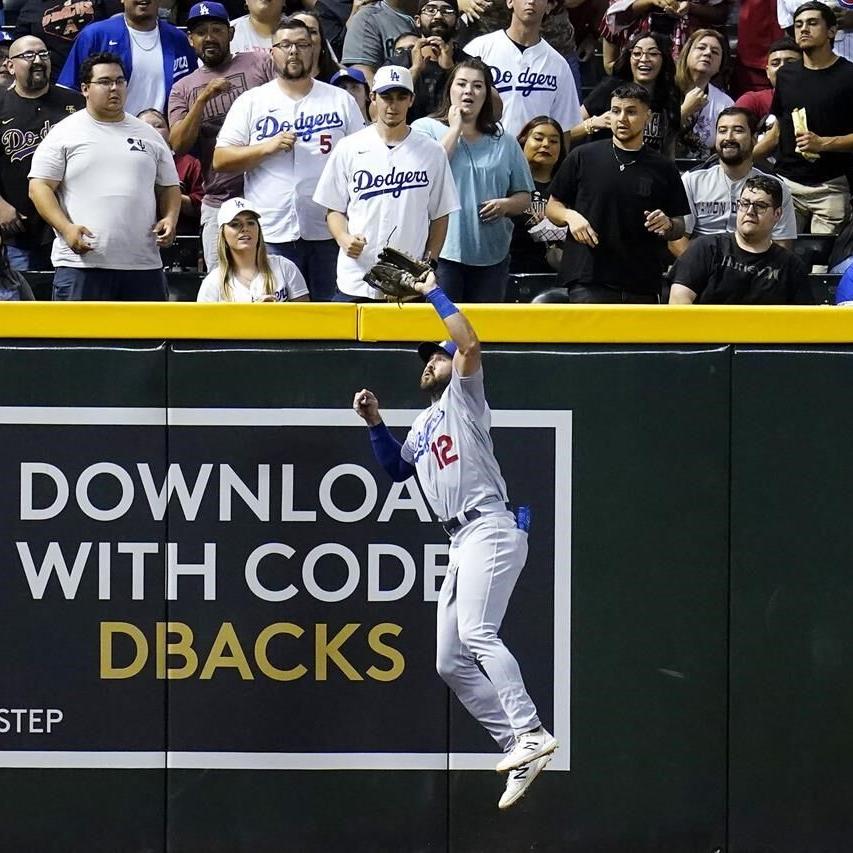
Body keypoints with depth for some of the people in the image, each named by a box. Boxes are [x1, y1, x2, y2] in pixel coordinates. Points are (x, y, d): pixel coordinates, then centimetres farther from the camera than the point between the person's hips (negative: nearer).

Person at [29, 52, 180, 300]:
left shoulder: (148, 135, 17)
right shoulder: (64, 134, 3)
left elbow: (169, 187, 22)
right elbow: (40, 187, -2)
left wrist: (170, 218, 1)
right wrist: (66, 228, -16)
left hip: (143, 262, 4)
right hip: (81, 262, -4)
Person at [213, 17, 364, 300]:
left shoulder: (341, 100, 8)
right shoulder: (251, 102, 5)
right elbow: (220, 160, 1)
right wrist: (268, 147, -13)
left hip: (329, 232, 1)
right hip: (272, 235, -1)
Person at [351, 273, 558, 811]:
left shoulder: (463, 396, 5)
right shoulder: (424, 424, 28)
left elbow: (471, 344, -12)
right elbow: (397, 468, 35)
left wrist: (434, 294, -2)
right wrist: (375, 423, 21)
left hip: (491, 529, -10)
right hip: (463, 544, 10)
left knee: (476, 632, -28)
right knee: (452, 663, 5)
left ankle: (531, 733, -36)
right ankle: (519, 748, 5)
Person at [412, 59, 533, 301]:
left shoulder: (504, 142, 14)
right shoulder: (426, 129, 4)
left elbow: (524, 196, 17)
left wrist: (505, 205, -7)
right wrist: (455, 129, -6)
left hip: (491, 256, 4)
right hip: (441, 252, -4)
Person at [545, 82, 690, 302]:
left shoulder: (662, 168, 9)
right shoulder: (583, 158, 5)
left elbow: (679, 227, 14)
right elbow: (552, 207, 11)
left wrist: (667, 225, -9)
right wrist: (570, 216, -10)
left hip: (643, 284, 3)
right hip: (590, 282, -3)